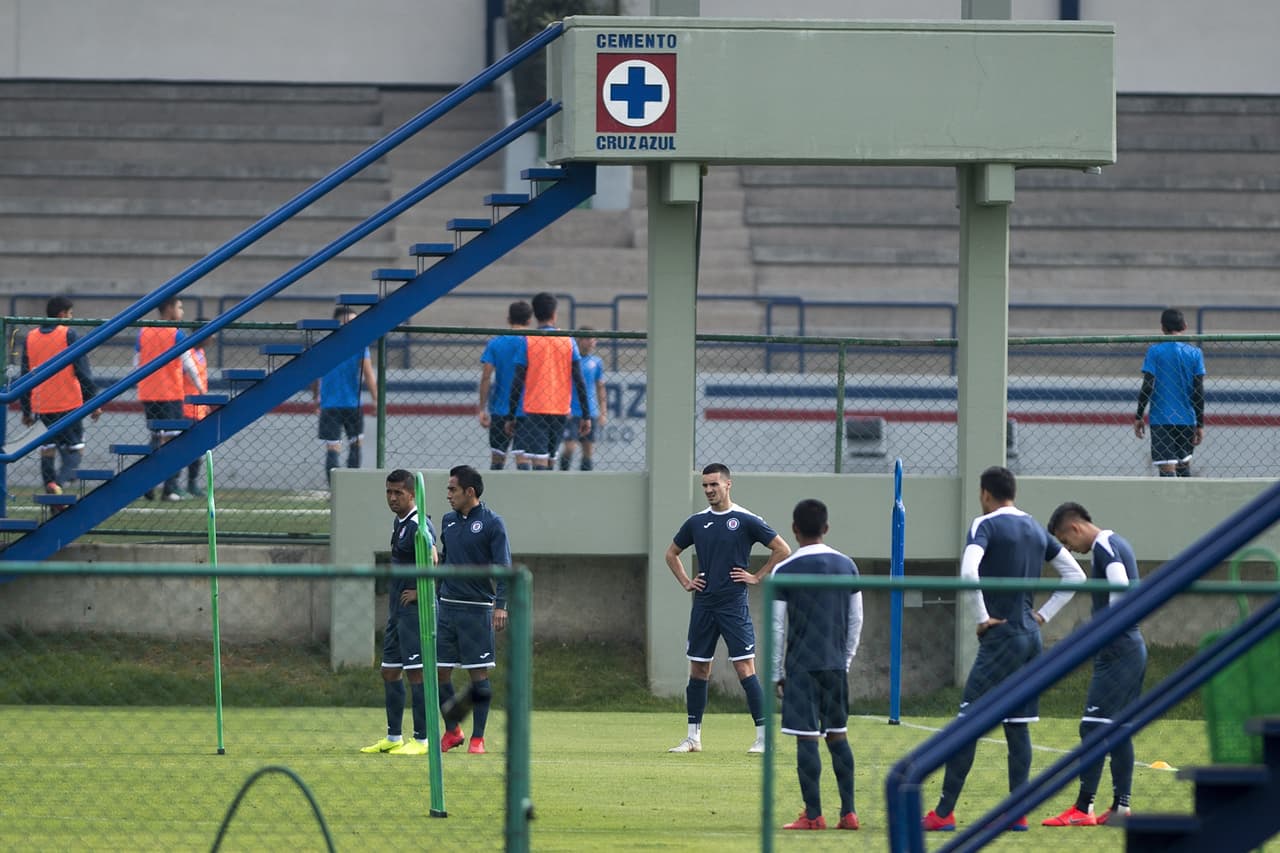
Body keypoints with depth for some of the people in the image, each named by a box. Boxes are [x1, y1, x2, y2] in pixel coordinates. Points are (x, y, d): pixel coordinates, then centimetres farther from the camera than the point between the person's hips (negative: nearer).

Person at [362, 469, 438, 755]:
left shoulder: (418, 525, -16)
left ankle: (422, 740, -5)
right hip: (397, 610, 10)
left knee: (416, 673, -8)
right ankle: (393, 737, 20)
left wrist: (419, 591, -18)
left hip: (415, 610, -10)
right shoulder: (399, 522, 15)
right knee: (390, 672, 13)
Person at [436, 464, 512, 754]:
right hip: (446, 607, 5)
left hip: (477, 609, -5)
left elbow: (504, 567, -11)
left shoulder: (491, 523, -6)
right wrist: (435, 596, 18)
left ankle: (477, 738, 5)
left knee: (479, 674, -1)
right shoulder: (448, 521, 11)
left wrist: (501, 605, -21)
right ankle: (452, 732, 17)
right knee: (439, 672, 3)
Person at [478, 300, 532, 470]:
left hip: (499, 410, 2)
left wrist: (482, 409, 0)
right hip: (526, 410, -2)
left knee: (497, 459, 12)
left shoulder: (495, 343, 1)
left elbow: (486, 378, -3)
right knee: (522, 458, -4)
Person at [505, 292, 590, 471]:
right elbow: (579, 382, 2)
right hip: (561, 412, 4)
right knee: (548, 462, 16)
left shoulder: (527, 342, -3)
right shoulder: (568, 342, 4)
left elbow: (517, 383, -4)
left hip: (534, 411, -4)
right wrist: (586, 416, 6)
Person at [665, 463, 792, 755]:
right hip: (703, 606, 5)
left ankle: (763, 736, -7)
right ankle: (693, 737, 15)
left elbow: (782, 550, -1)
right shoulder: (696, 522, 9)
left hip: (734, 605, -5)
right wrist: (686, 582, 12)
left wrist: (757, 577, -4)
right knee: (698, 670, 7)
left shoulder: (746, 520, -4)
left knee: (745, 668, -10)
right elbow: (672, 553, 25)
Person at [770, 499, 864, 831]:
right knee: (838, 735, 12)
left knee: (806, 738, -3)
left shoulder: (784, 571, -7)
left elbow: (777, 626, -6)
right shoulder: (847, 566, 7)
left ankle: (813, 815, -4)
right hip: (836, 664, 4)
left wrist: (776, 672, 2)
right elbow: (856, 620, 10)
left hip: (802, 666, -4)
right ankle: (848, 813, 9)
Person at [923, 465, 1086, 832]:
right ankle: (1018, 813, 7)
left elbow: (969, 573, -24)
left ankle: (944, 813, -7)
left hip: (1001, 637, -7)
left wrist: (982, 617, -14)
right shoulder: (1036, 530, 14)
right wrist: (1043, 615, 14)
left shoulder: (986, 526, -7)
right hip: (1031, 637, 7)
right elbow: (1076, 576, 17)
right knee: (1018, 726, 10)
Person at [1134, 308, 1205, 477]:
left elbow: (1147, 387, -7)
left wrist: (1138, 417, 2)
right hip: (1187, 419, 3)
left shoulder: (1155, 351, -4)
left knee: (1167, 469, -7)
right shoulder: (1195, 353, 2)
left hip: (1161, 419, -3)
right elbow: (1199, 392, 3)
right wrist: (1200, 425, 8)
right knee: (1184, 466, 18)